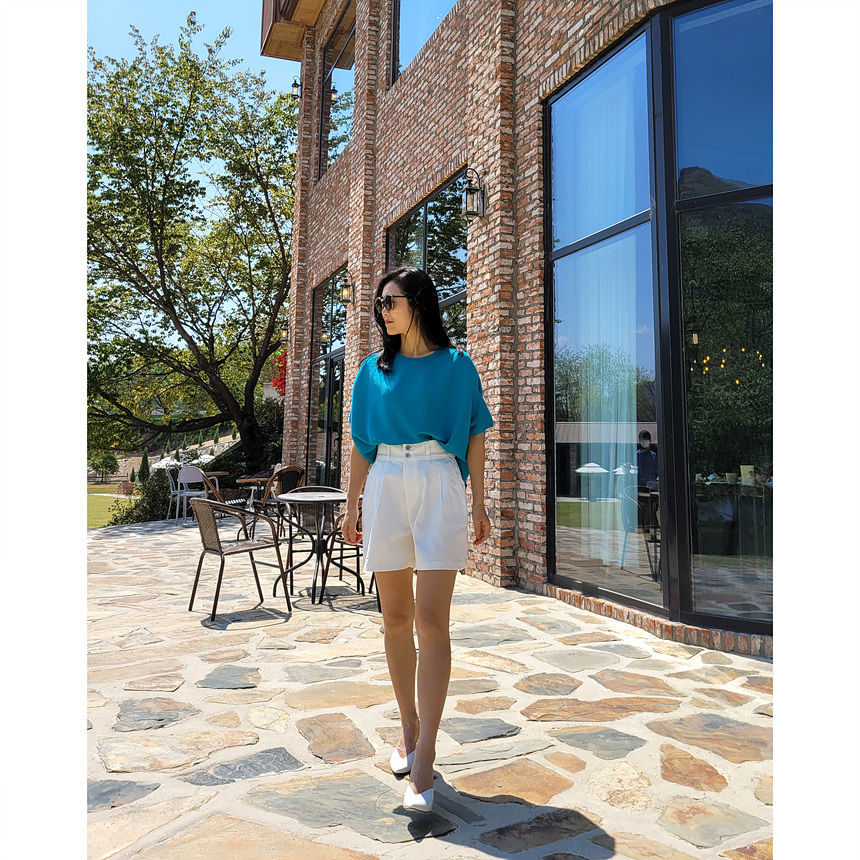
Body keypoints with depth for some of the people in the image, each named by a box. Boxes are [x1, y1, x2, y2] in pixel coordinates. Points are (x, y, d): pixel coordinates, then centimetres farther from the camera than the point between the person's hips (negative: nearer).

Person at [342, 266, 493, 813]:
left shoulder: (456, 364, 5)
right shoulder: (373, 370, 12)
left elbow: (474, 436, 4)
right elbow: (360, 444, 13)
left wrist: (478, 503, -1)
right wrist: (353, 506, 10)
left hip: (440, 486, -3)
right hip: (385, 489, 4)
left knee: (431, 619, -10)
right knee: (396, 618, 8)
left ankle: (424, 761, -5)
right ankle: (409, 730, 24)